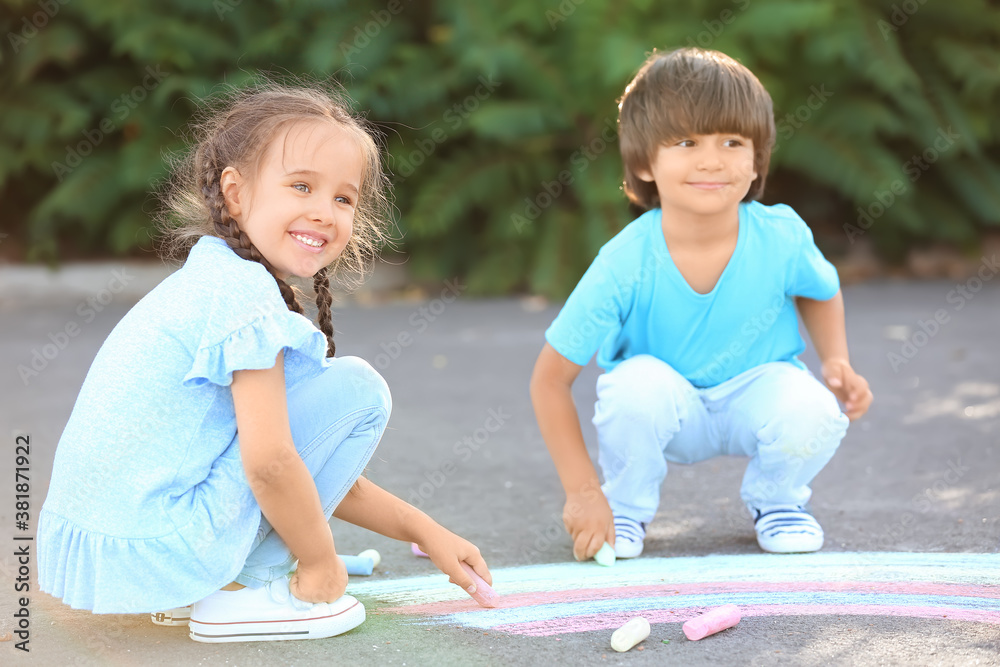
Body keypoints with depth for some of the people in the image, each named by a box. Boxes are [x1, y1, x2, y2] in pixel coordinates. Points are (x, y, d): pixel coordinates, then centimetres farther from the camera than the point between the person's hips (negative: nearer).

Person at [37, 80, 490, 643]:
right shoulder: (246, 294, -14)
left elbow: (306, 471, 21)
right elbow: (269, 464, -21)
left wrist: (424, 531, 19)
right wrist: (320, 565, -4)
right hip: (153, 550, -10)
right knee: (358, 387, -4)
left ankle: (203, 585, 17)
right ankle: (248, 591, -2)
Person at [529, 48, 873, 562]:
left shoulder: (780, 238, -20)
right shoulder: (625, 264, -27)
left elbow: (821, 292, 7)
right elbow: (550, 380, -21)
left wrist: (836, 361, -11)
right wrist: (583, 493, -25)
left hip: (756, 391, 1)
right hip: (670, 410, -1)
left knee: (814, 414, -30)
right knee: (635, 386, -35)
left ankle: (774, 497, 6)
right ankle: (627, 505, -3)